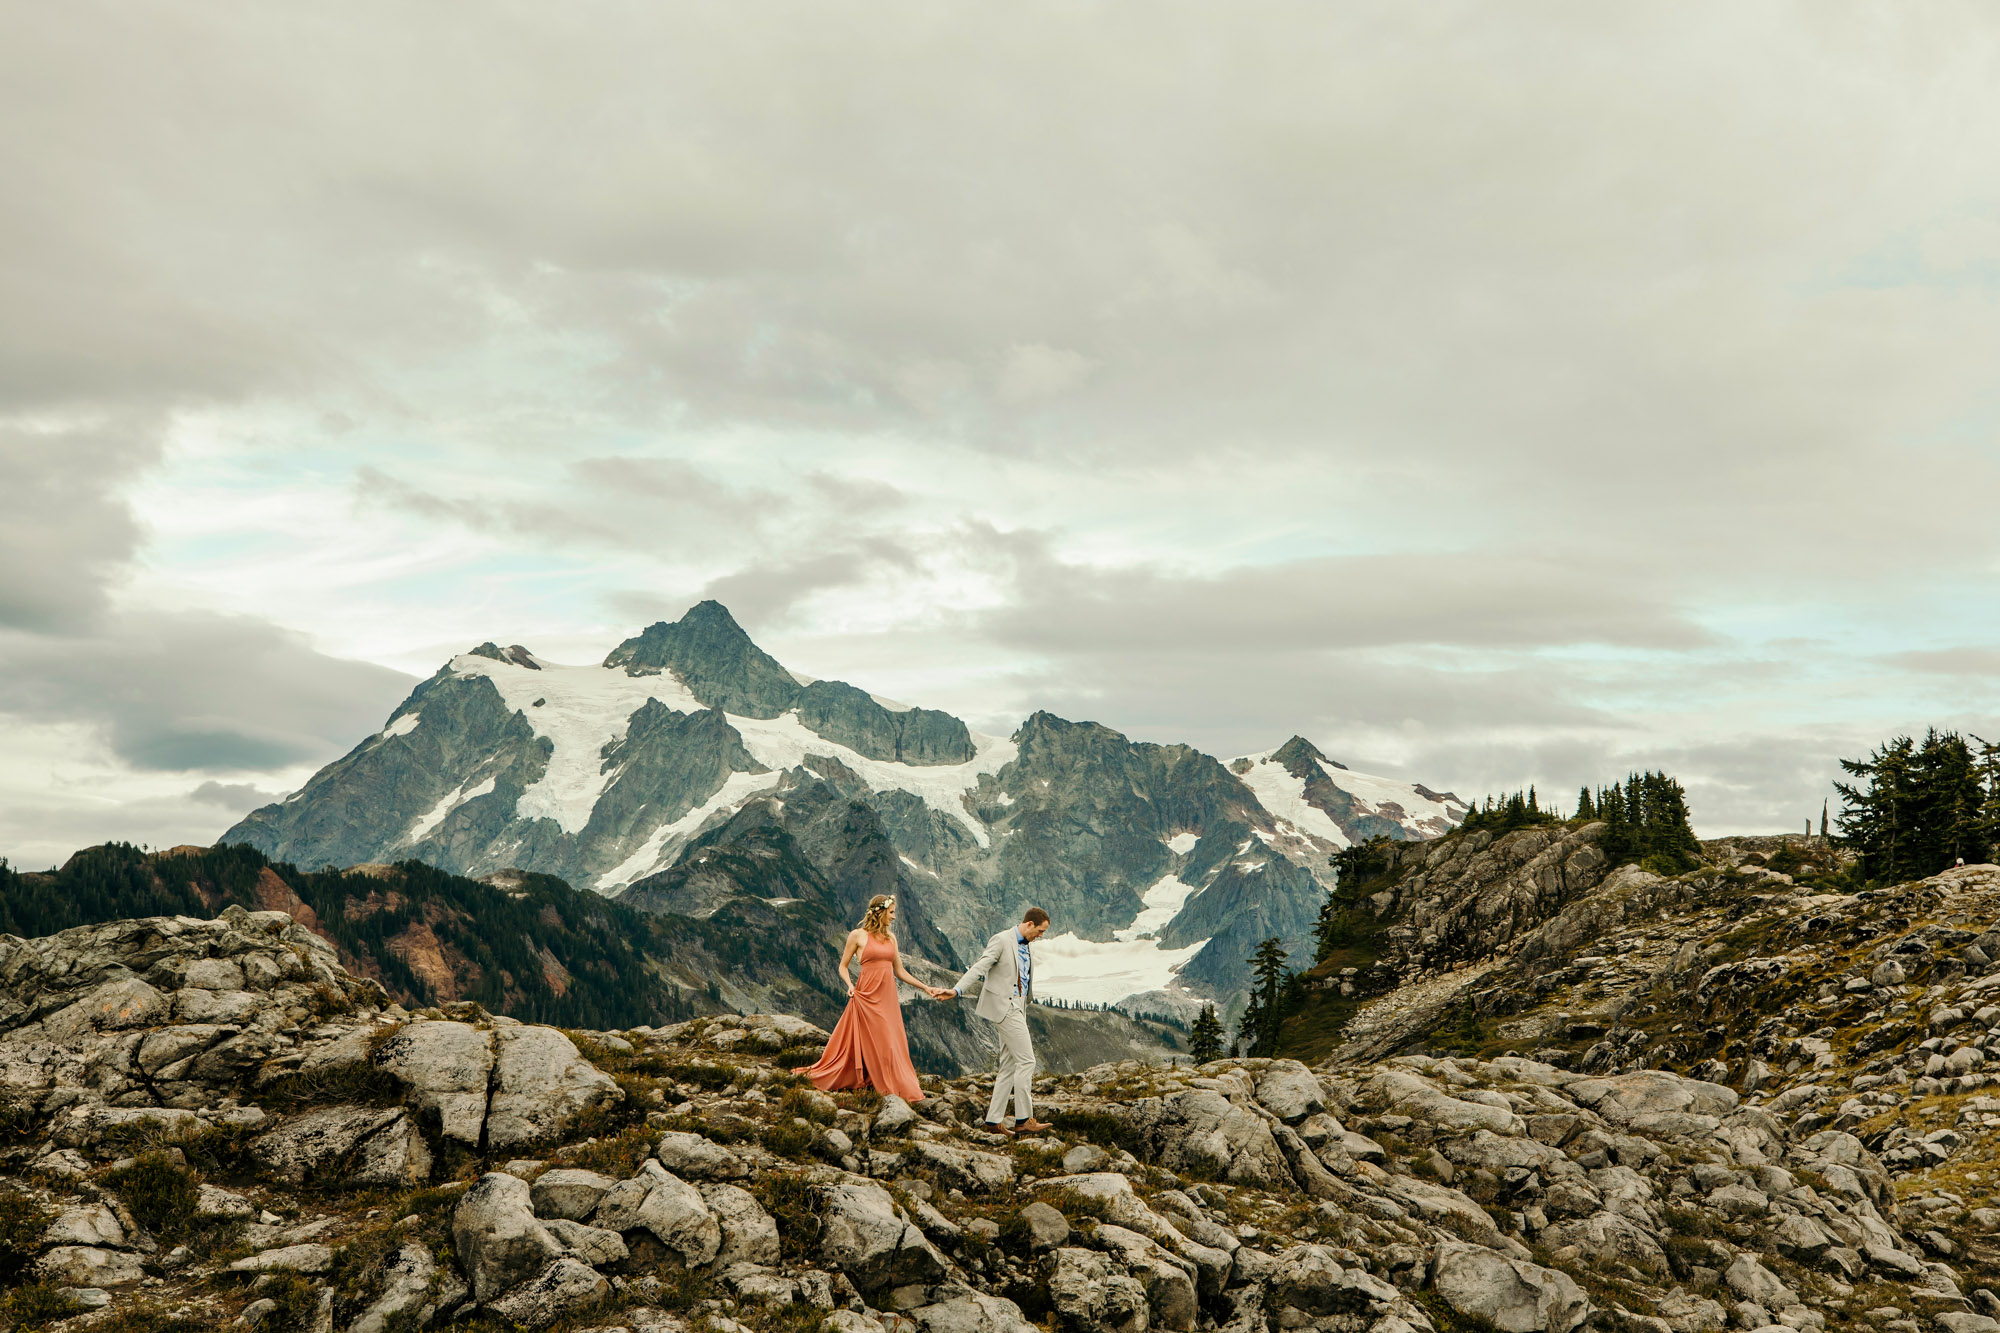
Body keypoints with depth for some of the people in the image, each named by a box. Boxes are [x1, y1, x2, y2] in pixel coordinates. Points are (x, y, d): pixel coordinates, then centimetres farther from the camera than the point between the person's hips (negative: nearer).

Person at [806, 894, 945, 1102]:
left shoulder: (890, 938, 12)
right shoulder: (858, 936, -2)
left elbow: (900, 971, 15)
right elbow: (843, 966, 3)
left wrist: (926, 988, 12)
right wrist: (850, 986, -14)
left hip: (888, 998, 5)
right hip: (867, 997, -5)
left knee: (893, 1044, 6)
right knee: (878, 1044, -3)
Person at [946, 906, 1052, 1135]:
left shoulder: (1025, 947, 17)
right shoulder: (1002, 940, -10)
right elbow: (979, 967, -19)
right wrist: (957, 990, -29)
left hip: (1017, 1008, 9)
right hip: (1005, 1006, -9)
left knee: (1009, 1066, 8)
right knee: (1026, 1060, -10)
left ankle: (994, 1119, 11)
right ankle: (1024, 1119, -6)